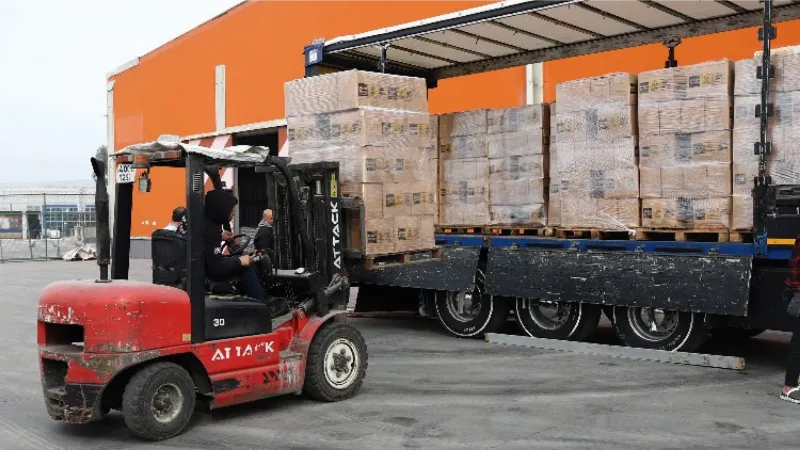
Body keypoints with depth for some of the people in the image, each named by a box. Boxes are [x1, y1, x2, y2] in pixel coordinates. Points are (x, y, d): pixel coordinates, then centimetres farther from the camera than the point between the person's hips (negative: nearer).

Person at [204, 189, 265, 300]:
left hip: (208, 263, 10)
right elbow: (216, 267, -32)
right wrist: (239, 261, -20)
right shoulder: (209, 231, -31)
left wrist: (220, 237, 11)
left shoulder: (207, 222, -2)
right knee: (245, 267, -16)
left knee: (247, 262, 9)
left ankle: (260, 298, 11)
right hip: (207, 272, -10)